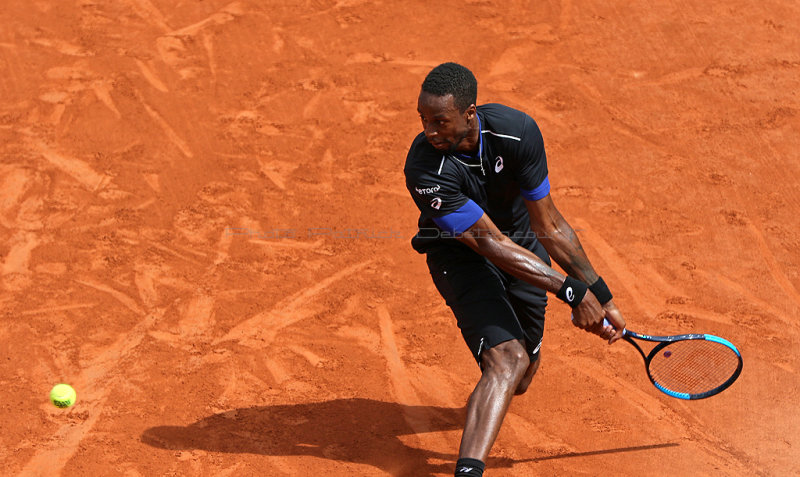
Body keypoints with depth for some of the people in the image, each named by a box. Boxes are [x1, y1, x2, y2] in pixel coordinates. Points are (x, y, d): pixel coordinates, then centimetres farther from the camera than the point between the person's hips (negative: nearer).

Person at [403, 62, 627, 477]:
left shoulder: (516, 131, -25)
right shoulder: (424, 171, -33)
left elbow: (548, 224, -17)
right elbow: (491, 244, -31)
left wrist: (600, 295, -17)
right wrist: (572, 290, -33)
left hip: (522, 240, 4)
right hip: (460, 253, -4)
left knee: (520, 378, 12)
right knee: (507, 359, -27)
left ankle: (489, 403, 49)